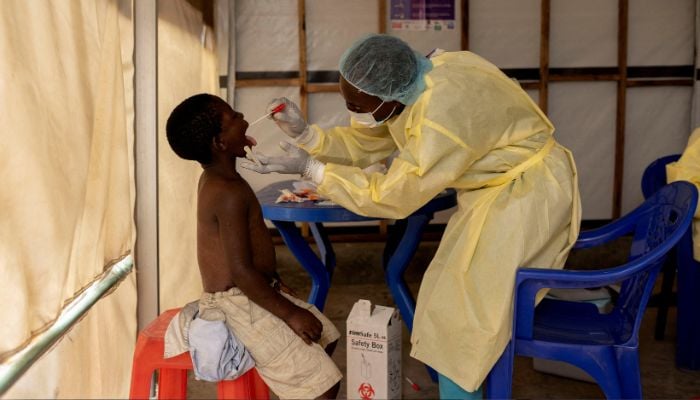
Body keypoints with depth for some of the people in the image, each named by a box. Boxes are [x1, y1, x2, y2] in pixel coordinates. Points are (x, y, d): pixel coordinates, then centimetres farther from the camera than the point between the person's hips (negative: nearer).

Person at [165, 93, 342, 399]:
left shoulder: (214, 179, 8)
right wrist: (290, 314, -18)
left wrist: (275, 282, 14)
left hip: (248, 295, 10)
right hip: (242, 304, -10)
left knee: (326, 336, 20)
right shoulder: (230, 192, -24)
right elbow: (242, 271, -26)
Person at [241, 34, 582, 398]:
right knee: (456, 301, 17)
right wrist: (304, 133, -15)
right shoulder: (402, 86, -9)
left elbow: (391, 196, -28)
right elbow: (361, 143, 0)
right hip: (492, 188, 9)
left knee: (460, 313, -4)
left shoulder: (443, 114, -36)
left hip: (525, 193, -9)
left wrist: (309, 169, -25)